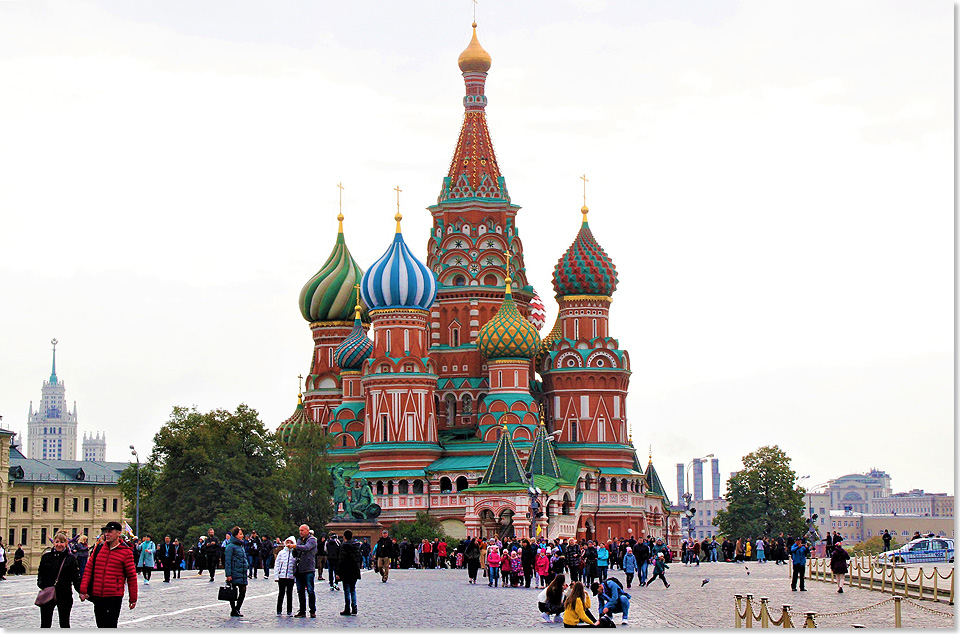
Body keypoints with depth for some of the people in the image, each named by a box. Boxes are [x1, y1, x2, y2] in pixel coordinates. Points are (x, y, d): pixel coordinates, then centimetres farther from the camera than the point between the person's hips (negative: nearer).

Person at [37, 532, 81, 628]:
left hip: (65, 595, -1)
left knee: (64, 624, 9)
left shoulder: (71, 559, -1)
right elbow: (40, 573, 11)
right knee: (45, 624, 5)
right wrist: (41, 584, -8)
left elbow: (76, 578, -3)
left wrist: (81, 591, -18)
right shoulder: (46, 556, 3)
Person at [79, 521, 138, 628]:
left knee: (110, 626, -9)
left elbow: (131, 576, 0)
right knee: (101, 626, 14)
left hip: (114, 597, -5)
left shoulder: (126, 552, -3)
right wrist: (83, 590, 1)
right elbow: (88, 569, 10)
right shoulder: (99, 548, 9)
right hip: (97, 595, 5)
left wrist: (133, 598, 1)